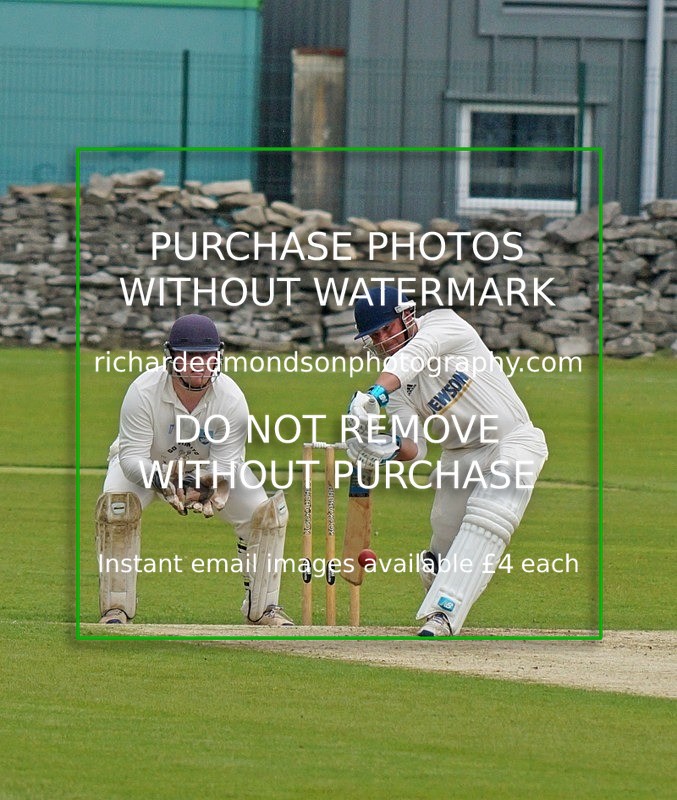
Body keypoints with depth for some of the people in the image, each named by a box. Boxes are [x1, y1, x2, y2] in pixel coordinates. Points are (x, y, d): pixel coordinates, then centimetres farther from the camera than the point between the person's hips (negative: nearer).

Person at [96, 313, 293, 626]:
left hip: (210, 469, 2)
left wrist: (216, 488, -49)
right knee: (116, 504, -32)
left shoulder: (231, 398, -27)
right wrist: (159, 479, -54)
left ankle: (262, 607, 2)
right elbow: (132, 456, -33)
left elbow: (225, 463, -26)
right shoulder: (143, 392, -33)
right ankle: (115, 608, -20)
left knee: (267, 510, -15)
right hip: (148, 464, -2)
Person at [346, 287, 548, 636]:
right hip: (458, 457, 6)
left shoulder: (443, 323, -9)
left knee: (485, 521, -26)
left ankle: (444, 612, -36)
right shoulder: (395, 387, 4)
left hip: (511, 441, -6)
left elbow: (415, 355, -30)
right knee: (442, 553, 2)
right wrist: (393, 447, -29)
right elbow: (414, 447, -5)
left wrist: (376, 393, -46)